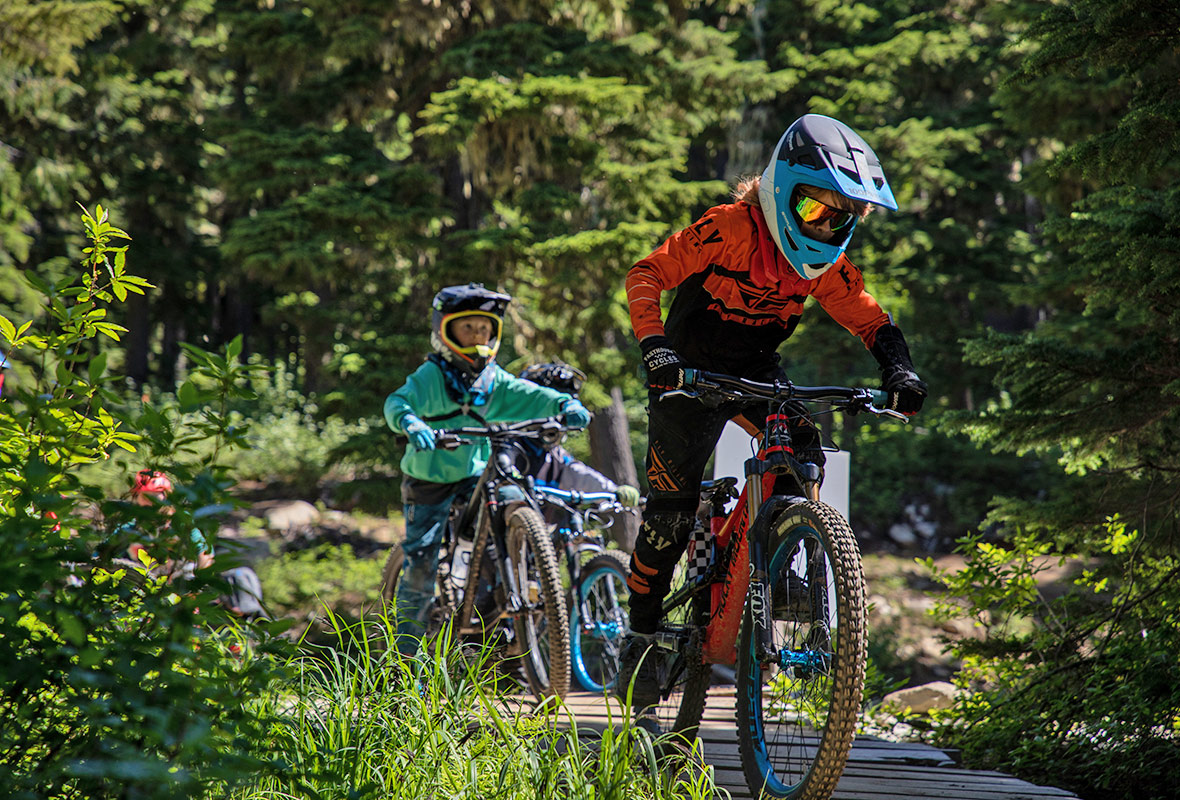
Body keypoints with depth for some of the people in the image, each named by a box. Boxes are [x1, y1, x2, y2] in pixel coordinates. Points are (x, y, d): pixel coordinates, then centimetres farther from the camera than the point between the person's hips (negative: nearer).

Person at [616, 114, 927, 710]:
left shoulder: (826, 264, -6)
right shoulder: (730, 229, -22)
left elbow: (871, 321, -1)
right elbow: (647, 275, -22)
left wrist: (898, 370, -22)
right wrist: (653, 347, -36)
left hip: (756, 371, 4)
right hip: (691, 371, -4)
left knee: (804, 450, -24)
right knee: (672, 507, -9)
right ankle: (641, 637, 6)